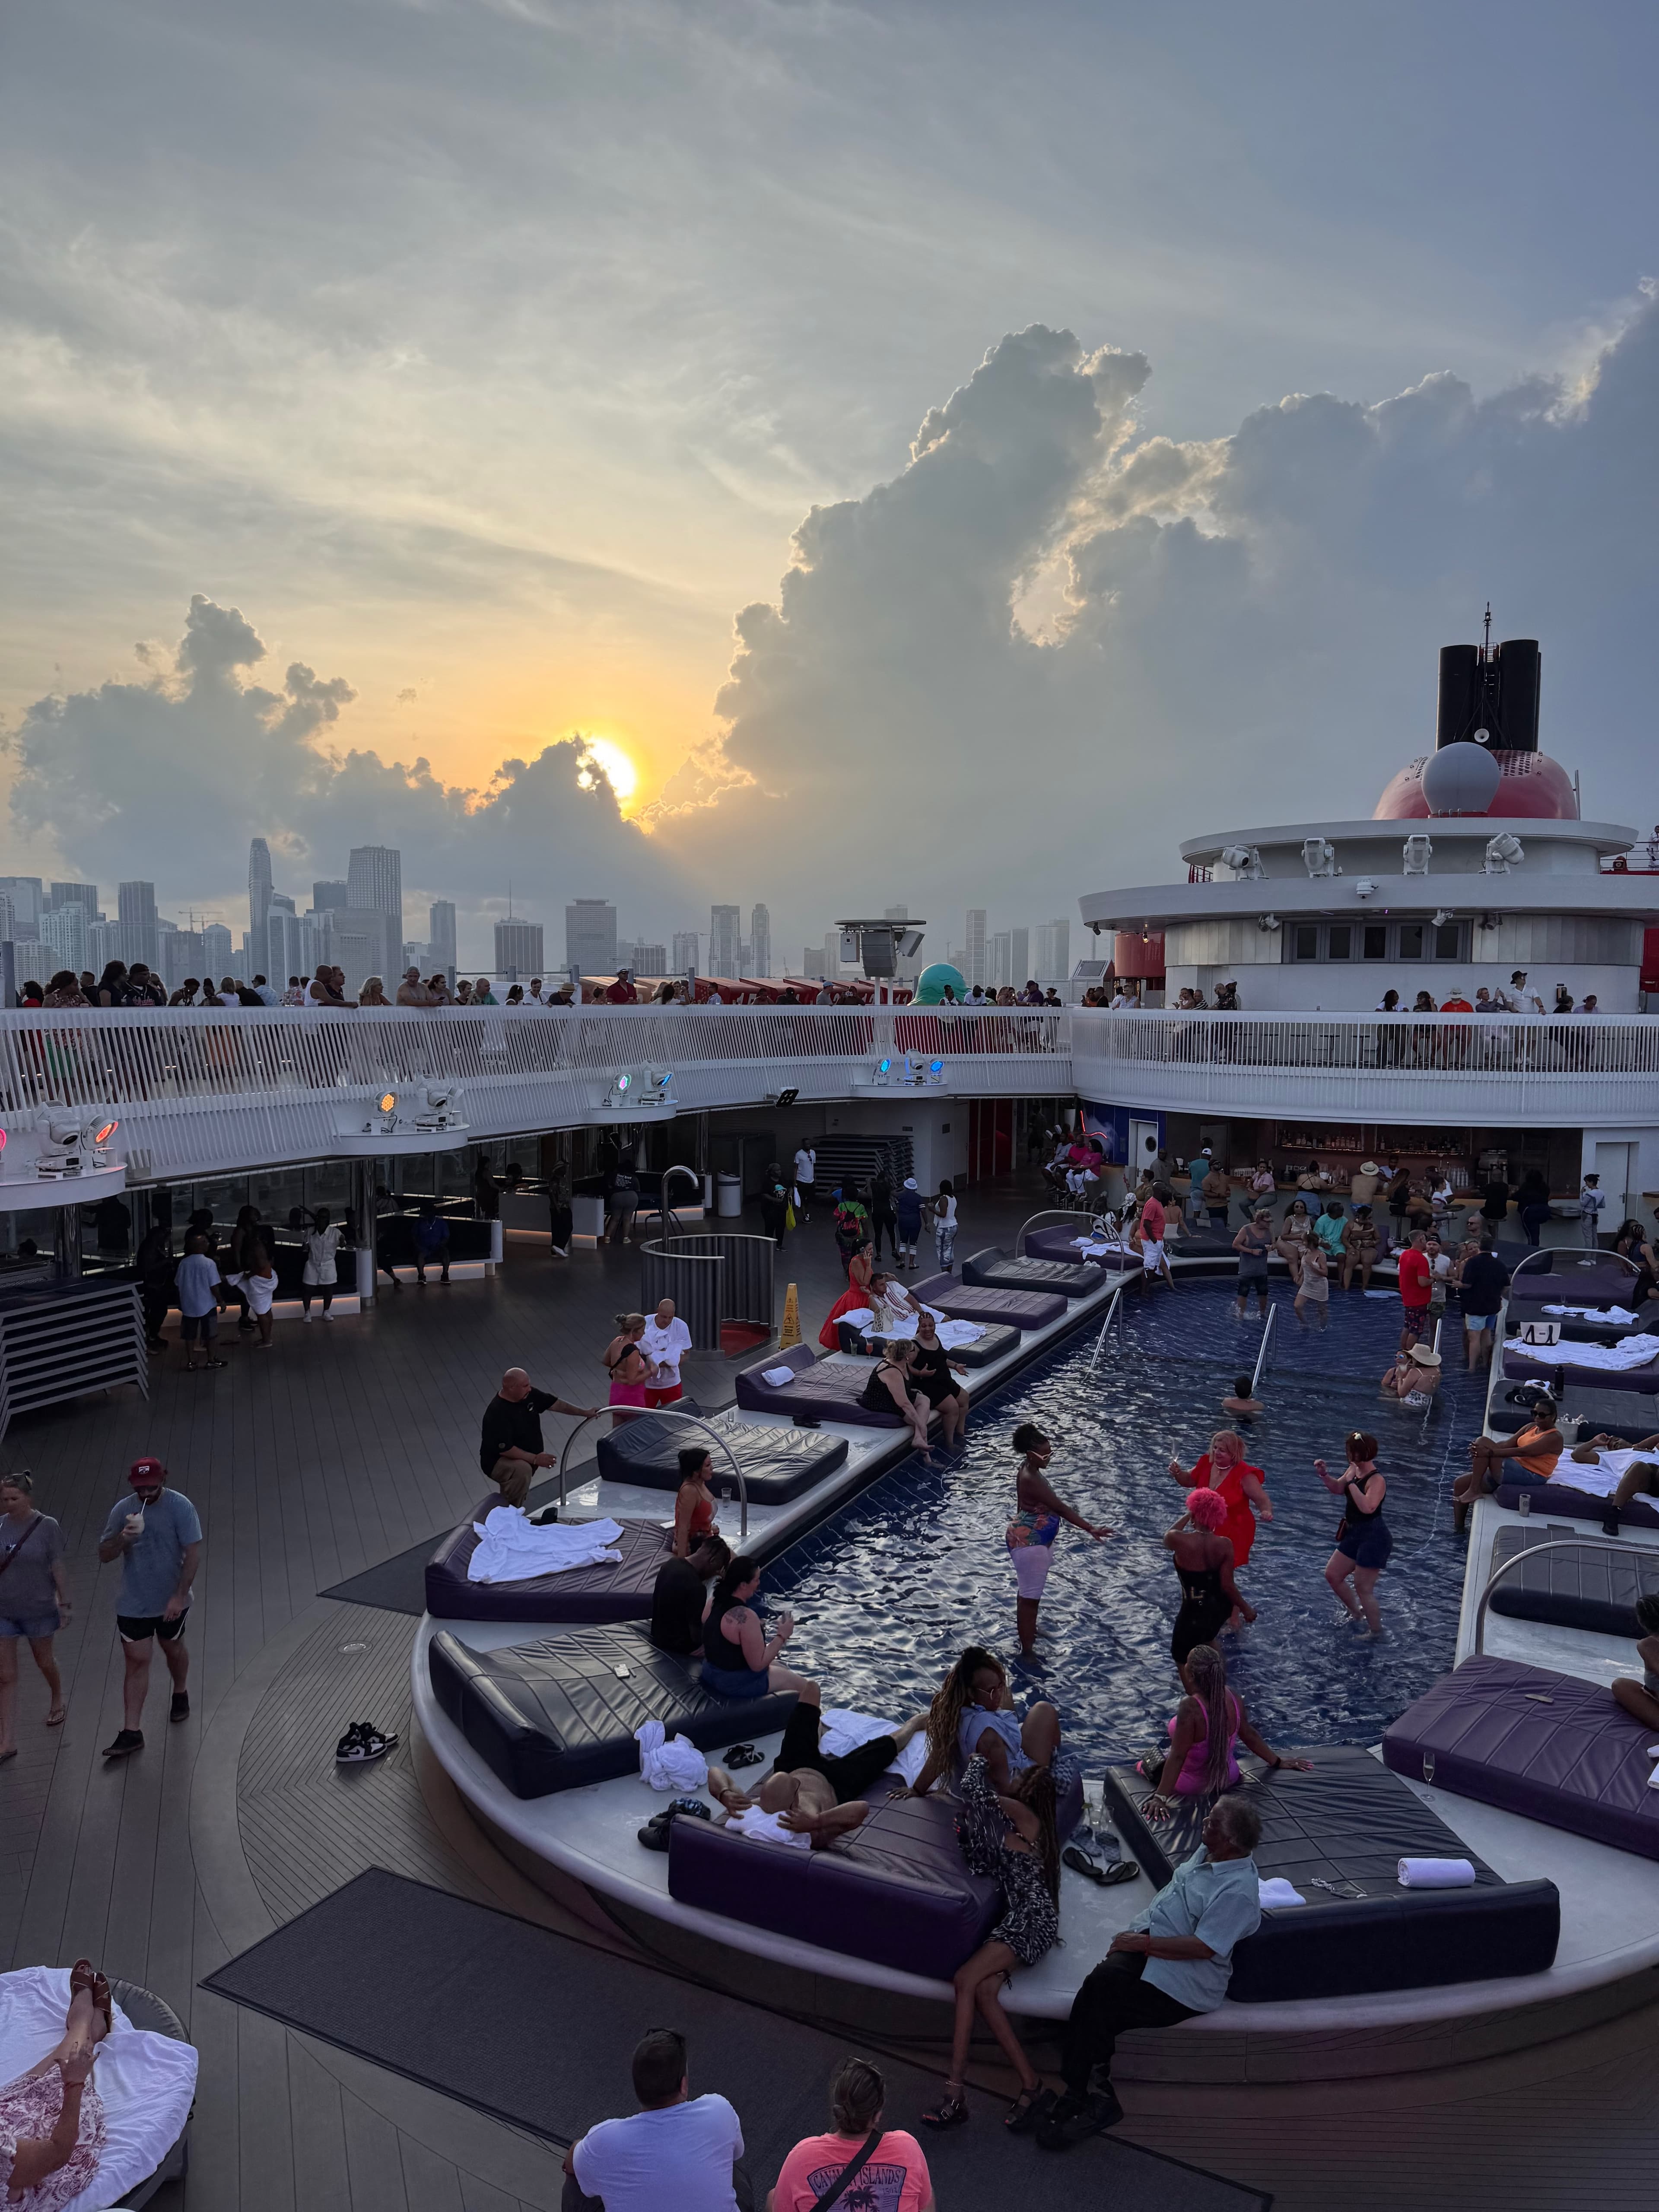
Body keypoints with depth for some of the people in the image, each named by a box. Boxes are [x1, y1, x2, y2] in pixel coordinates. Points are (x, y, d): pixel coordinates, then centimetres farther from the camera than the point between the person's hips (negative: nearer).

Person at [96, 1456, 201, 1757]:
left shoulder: (180, 1507, -16)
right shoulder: (122, 1510, -6)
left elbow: (193, 1553, -16)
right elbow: (104, 1555, -2)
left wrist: (179, 1596, -20)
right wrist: (123, 1537, -23)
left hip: (171, 1601, -1)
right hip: (133, 1603, 2)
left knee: (172, 1648, 20)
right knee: (136, 1662, 1)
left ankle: (180, 1694, 46)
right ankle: (132, 1732, 6)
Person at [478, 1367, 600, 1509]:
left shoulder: (528, 1394, -7)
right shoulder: (497, 1414, -30)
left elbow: (553, 1403, 7)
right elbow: (504, 1449, -31)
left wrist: (584, 1412, 8)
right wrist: (535, 1459, -29)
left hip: (526, 1458, 9)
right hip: (498, 1462, -9)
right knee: (522, 1469, -35)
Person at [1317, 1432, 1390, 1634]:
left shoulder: (1377, 1480, -25)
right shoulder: (1354, 1470, -1)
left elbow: (1367, 1507, -40)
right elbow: (1337, 1489, 17)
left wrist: (1351, 1481, -33)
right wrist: (1324, 1474, 0)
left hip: (1374, 1538, -9)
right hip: (1354, 1534, 9)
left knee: (1363, 1587, 0)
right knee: (1332, 1574, 17)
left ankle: (1376, 1630, 19)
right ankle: (1355, 1613, 38)